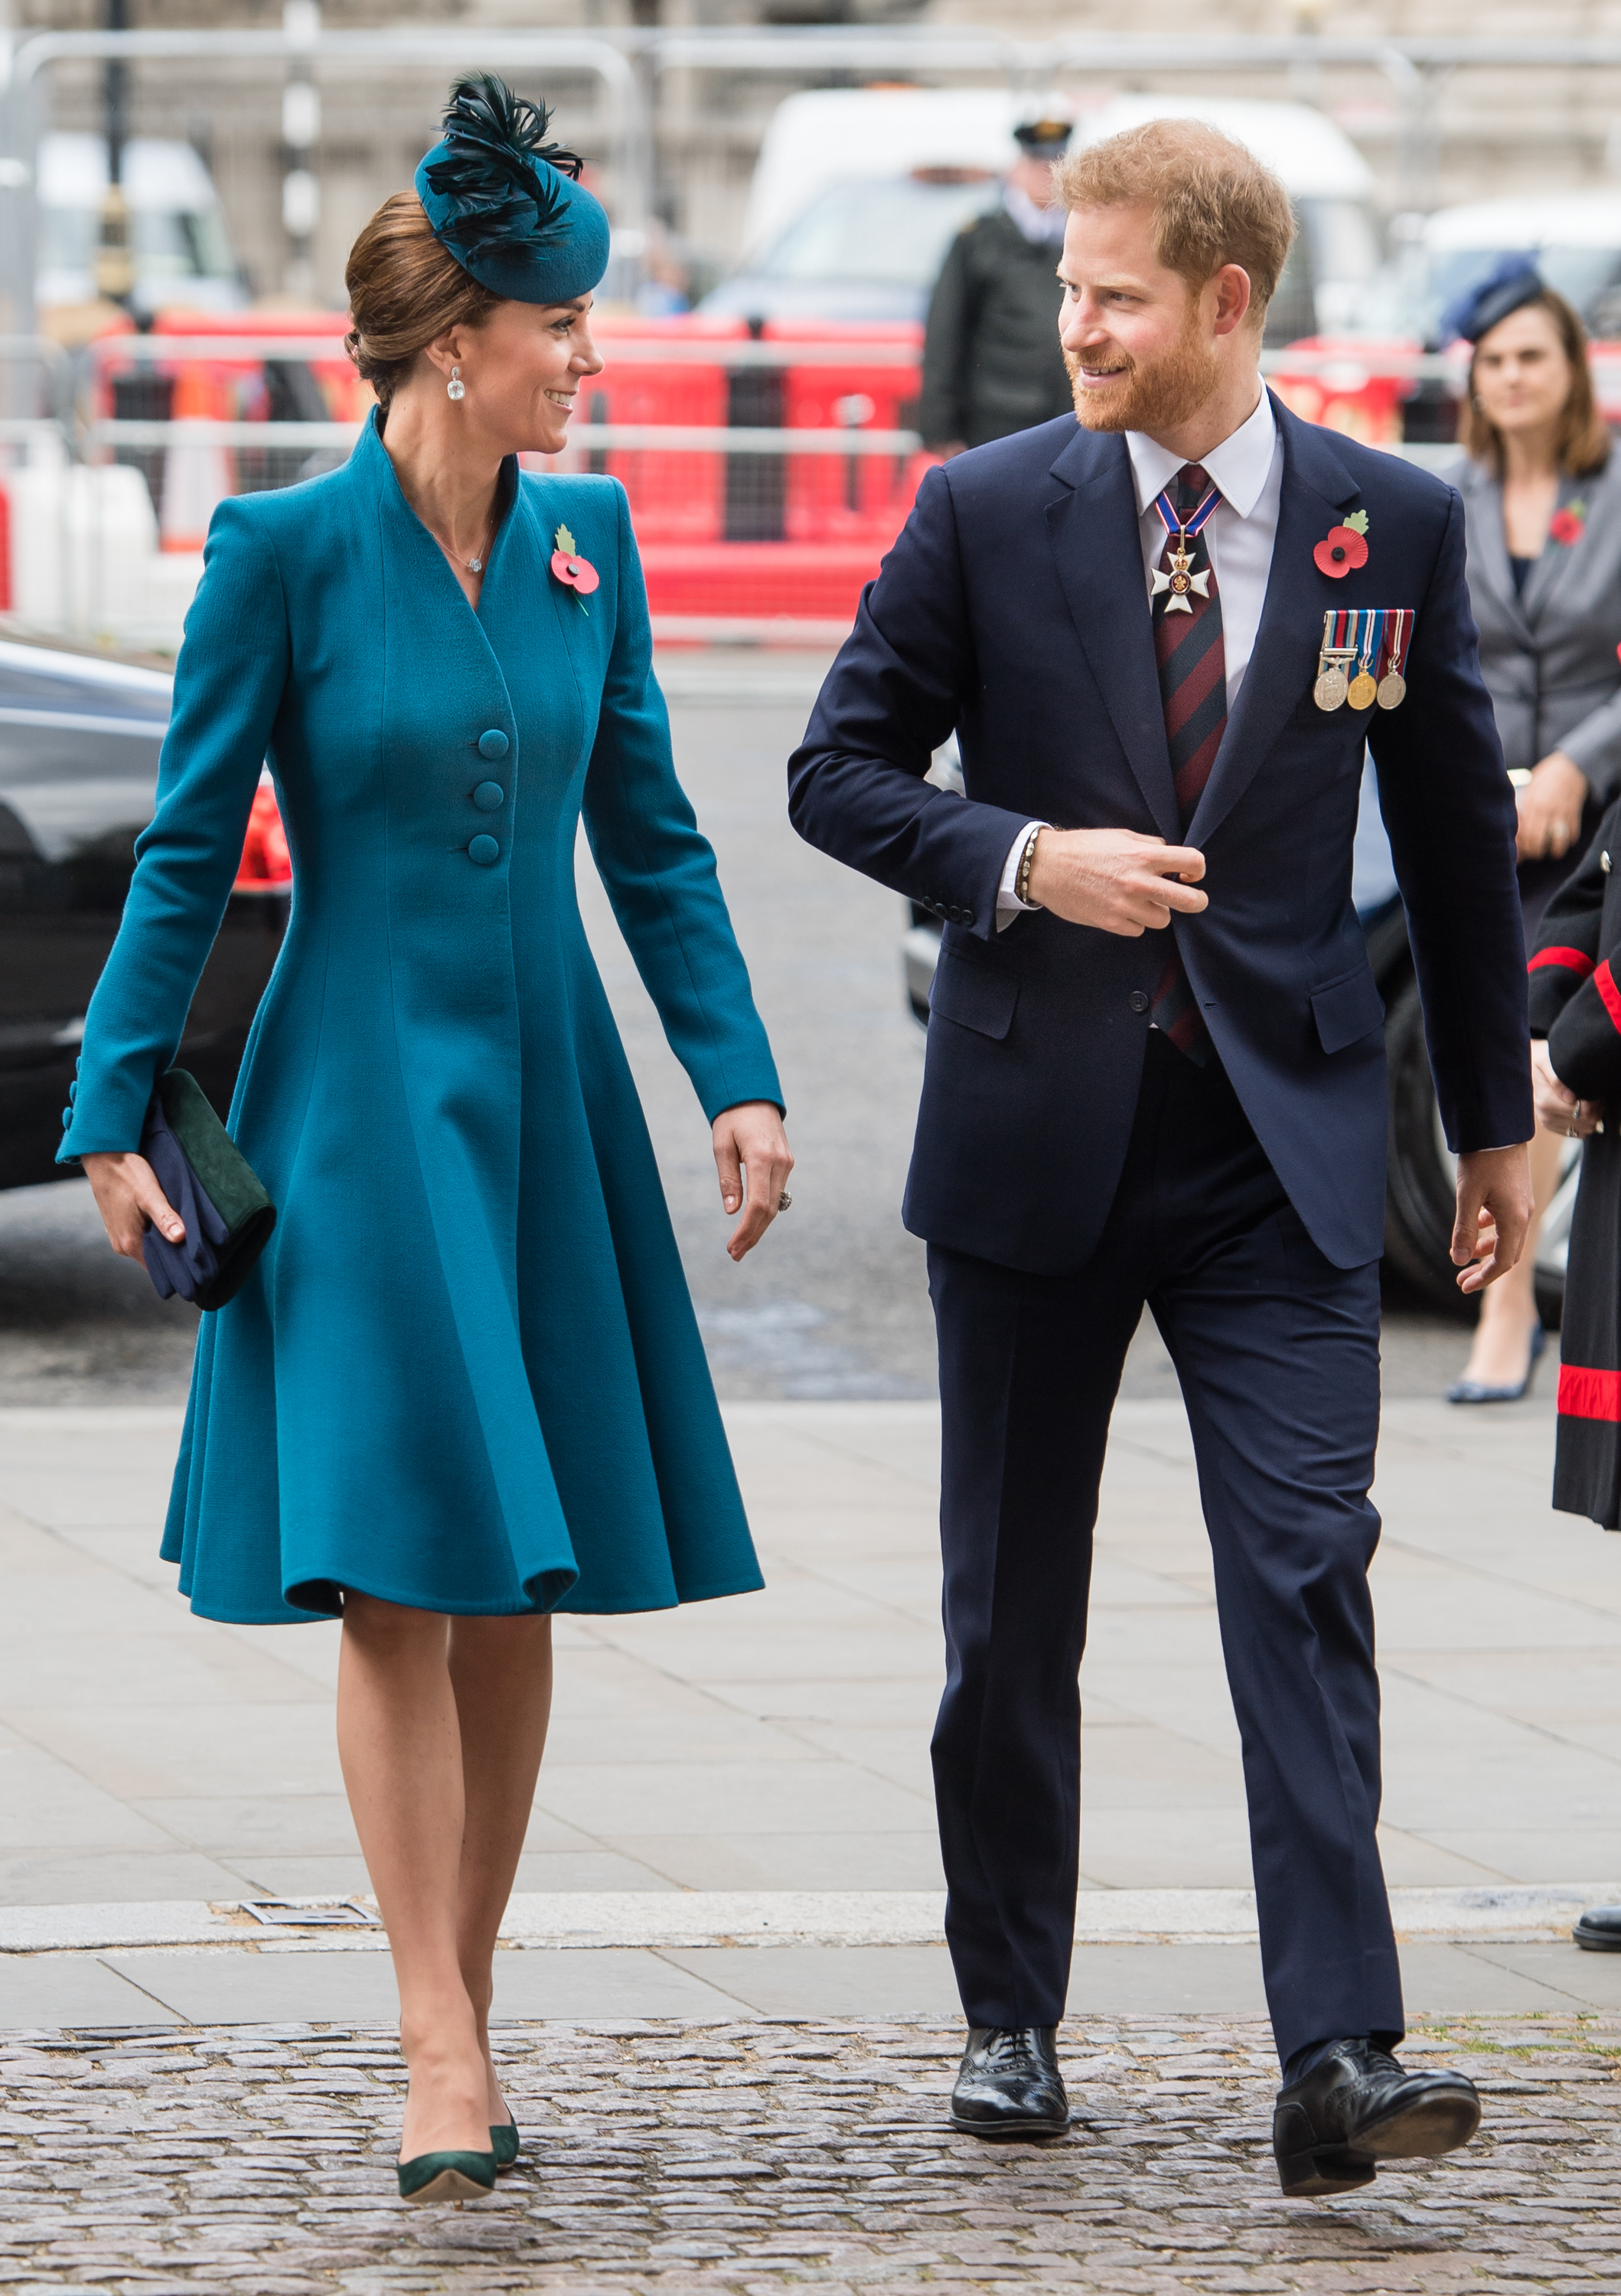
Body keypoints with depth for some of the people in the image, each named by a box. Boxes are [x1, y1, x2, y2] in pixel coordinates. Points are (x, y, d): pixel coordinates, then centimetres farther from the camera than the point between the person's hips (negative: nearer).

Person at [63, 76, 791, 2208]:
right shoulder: (285, 549, -8)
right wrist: (115, 1116, -5)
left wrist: (739, 1075, 3)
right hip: (360, 1096, -5)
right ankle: (439, 2057, -10)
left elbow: (649, 833, 11)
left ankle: (466, 2013, 15)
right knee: (398, 1569, -10)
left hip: (543, 1097, 5)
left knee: (517, 1586, 6)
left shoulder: (584, 541, 5)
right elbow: (186, 852, -4)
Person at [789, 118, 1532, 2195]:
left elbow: (1457, 831, 10)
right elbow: (841, 771, 3)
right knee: (1011, 1610, 9)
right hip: (1034, 1129, 1)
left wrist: (1493, 1117, 13)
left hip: (1281, 1135, -1)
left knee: (1307, 1576, -12)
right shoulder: (984, 516, -1)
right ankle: (1009, 2022, 24)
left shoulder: (1394, 524, 1)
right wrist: (1023, 861, -15)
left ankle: (1337, 2061, -17)